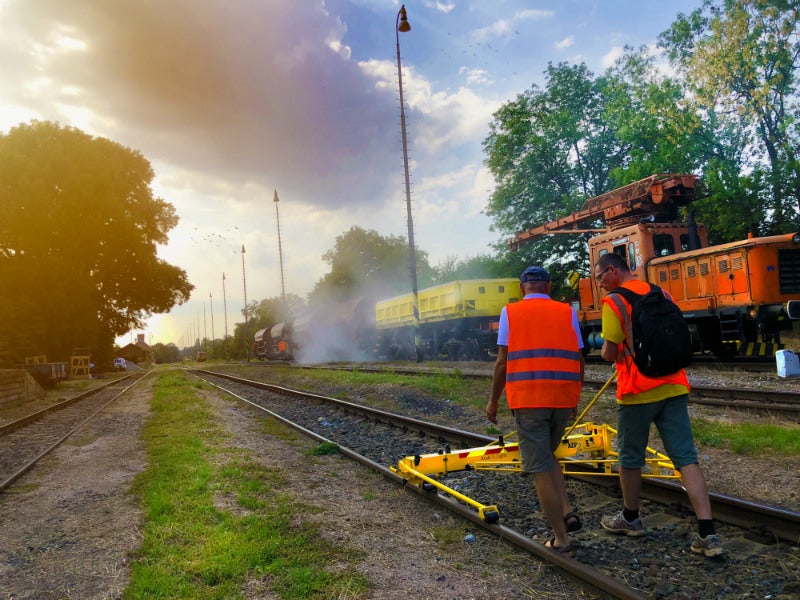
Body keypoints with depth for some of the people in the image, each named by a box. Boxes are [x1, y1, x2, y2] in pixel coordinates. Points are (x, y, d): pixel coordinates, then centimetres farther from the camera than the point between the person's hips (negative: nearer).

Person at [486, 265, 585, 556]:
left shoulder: (510, 312, 4)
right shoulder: (567, 312, 9)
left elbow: (502, 361, -2)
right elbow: (579, 360, 9)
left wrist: (493, 401, 8)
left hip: (527, 399, -3)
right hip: (564, 398, 4)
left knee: (540, 468, 4)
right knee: (547, 456, 26)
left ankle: (561, 540, 9)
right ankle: (567, 513, 13)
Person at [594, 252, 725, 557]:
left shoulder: (613, 301, -10)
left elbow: (610, 353, -13)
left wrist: (606, 350, 8)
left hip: (637, 392, -6)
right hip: (673, 387, 6)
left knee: (630, 459, 13)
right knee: (686, 458, 3)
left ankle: (630, 518, 30)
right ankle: (708, 534, -3)